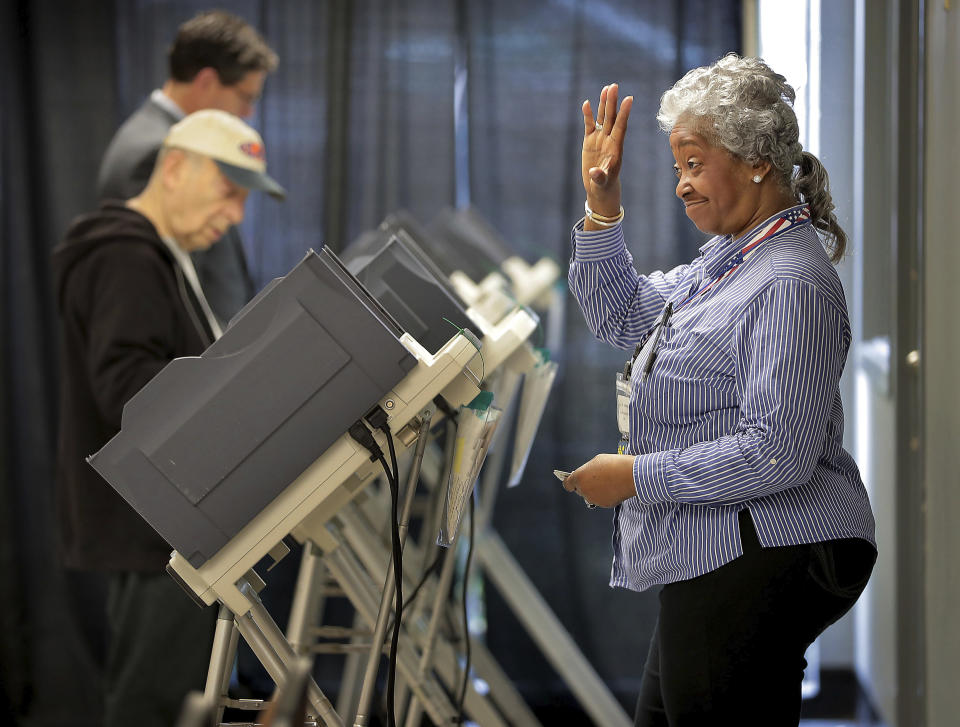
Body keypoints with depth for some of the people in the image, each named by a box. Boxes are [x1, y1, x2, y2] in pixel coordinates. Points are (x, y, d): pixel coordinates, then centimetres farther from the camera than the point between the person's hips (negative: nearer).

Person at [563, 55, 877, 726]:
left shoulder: (790, 283, -18)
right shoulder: (729, 258, 14)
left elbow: (778, 455, -24)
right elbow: (622, 317, 26)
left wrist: (637, 475, -19)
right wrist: (602, 208, 11)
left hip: (761, 566, -10)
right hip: (716, 563, 11)